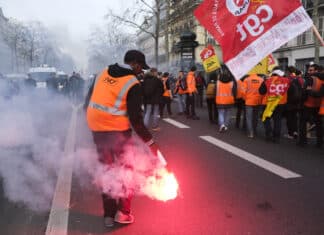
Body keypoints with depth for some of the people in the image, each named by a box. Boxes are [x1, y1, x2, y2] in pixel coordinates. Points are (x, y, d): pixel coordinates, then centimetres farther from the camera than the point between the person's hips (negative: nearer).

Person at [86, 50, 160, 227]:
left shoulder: (103, 74, 8)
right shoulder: (133, 84, -11)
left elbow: (90, 101, 12)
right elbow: (135, 118, -15)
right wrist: (150, 141, -8)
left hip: (96, 129, 6)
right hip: (118, 131, -6)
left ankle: (109, 214, 22)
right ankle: (123, 212, 16)